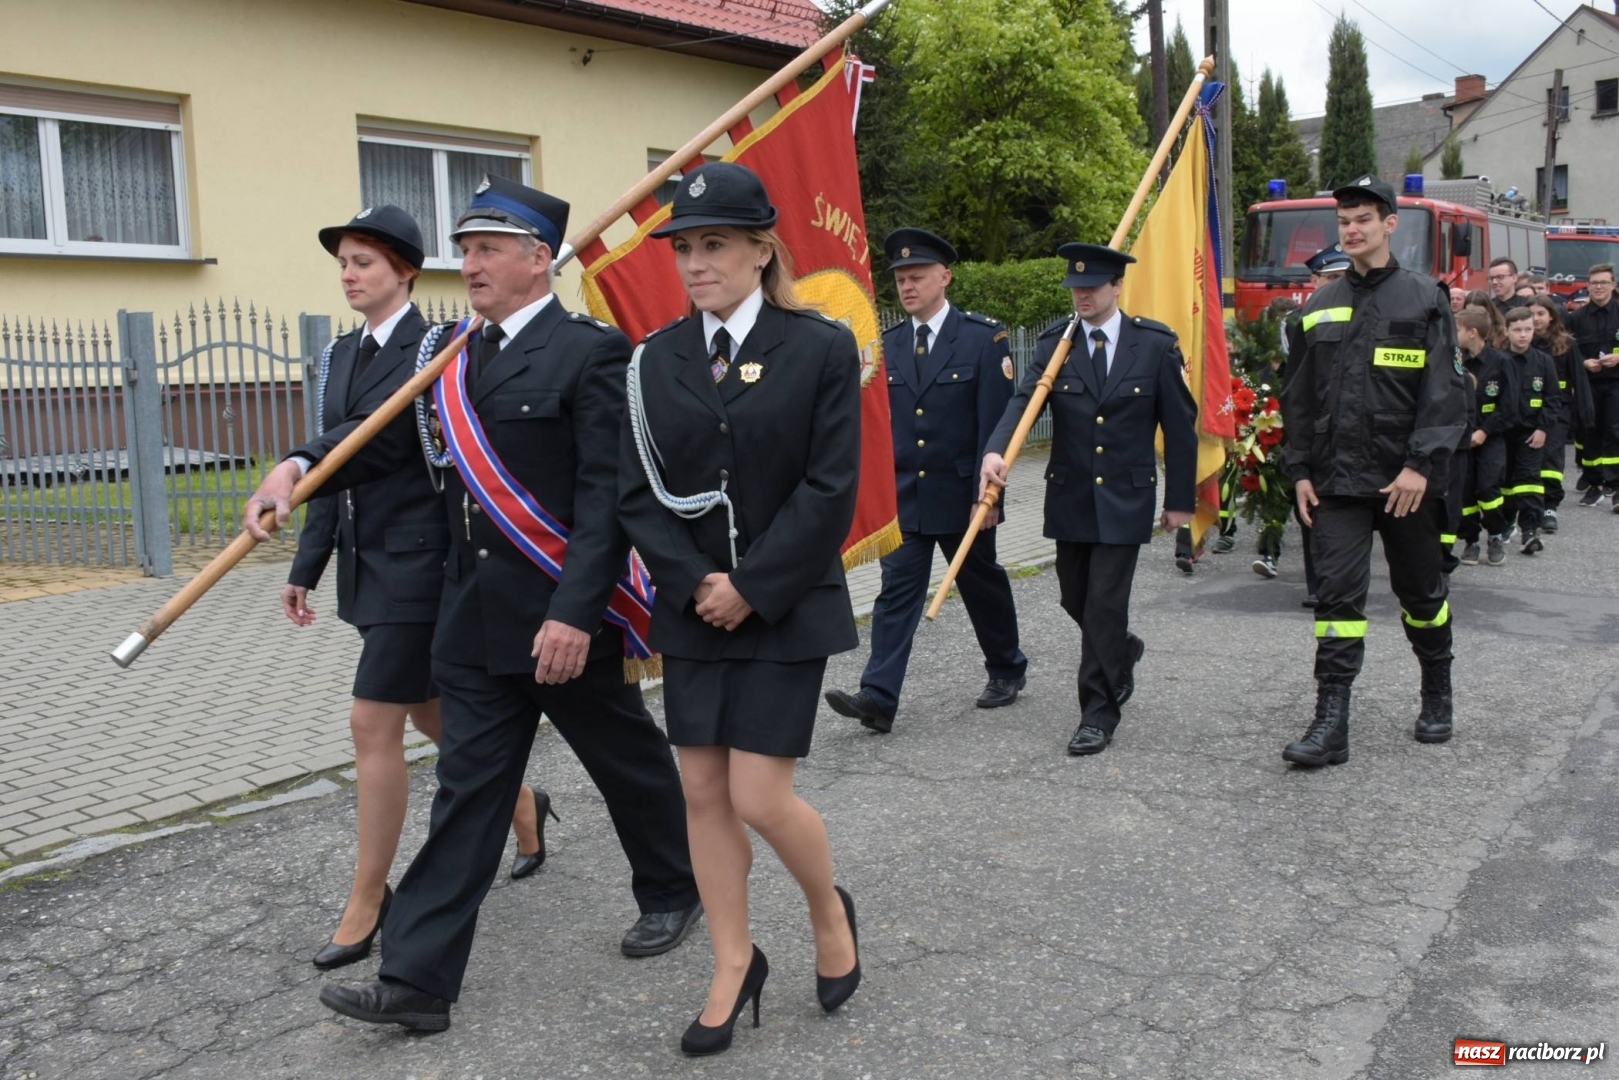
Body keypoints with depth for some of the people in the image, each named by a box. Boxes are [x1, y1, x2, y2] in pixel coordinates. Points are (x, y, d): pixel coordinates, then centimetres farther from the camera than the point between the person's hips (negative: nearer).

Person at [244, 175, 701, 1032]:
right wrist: (299, 466, -14)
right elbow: (388, 436, 4)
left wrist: (576, 611, -24)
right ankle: (418, 978, 14)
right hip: (475, 618, 6)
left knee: (629, 763, 14)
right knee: (467, 791, 9)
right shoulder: (452, 356, 10)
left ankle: (672, 891, 39)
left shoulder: (589, 352, -12)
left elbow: (606, 494, -18)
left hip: (566, 616, -6)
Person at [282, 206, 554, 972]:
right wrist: (306, 566, 15)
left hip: (417, 558, -8)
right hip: (365, 561, 8)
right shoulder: (339, 356, 12)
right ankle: (523, 807, 40)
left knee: (373, 725, -5)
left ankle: (368, 899, 9)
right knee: (431, 713, 18)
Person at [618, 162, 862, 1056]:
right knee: (703, 795, 8)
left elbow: (830, 488, -11)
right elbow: (637, 491, 2)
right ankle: (734, 965, 26)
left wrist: (752, 587, -15)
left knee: (760, 798, -5)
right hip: (693, 608, 4)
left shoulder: (821, 347, -6)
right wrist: (695, 581, -11)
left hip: (785, 608, -4)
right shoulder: (657, 358, 5)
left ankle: (829, 910, 27)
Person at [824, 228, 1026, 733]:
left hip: (960, 493, -3)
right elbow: (878, 422, 8)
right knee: (896, 592, -4)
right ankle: (878, 697, -7)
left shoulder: (985, 337, -7)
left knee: (982, 584, 15)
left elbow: (995, 421, -11)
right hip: (901, 495, 3)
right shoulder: (888, 344, 6)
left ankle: (1006, 668, 36)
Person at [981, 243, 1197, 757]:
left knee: (1104, 605, -6)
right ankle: (1121, 653, 45)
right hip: (1069, 497, 3)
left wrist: (1180, 499, 0)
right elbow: (1024, 399, -15)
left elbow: (1180, 425, 0)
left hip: (1125, 498, -3)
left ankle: (1098, 715, 6)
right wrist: (995, 451, -34)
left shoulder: (1156, 344, -4)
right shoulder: (1054, 343, 0)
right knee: (1075, 599, 14)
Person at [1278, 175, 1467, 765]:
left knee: (1422, 591, 13)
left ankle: (1437, 697, 34)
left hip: (1406, 479, -2)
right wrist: (1299, 470, 4)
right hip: (1336, 479, 2)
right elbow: (1297, 397, 11)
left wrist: (1420, 465, -17)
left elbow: (1445, 393, -8)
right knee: (1338, 594, -5)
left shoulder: (1425, 298, -1)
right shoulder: (1320, 307, 9)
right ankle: (1331, 724, -5)